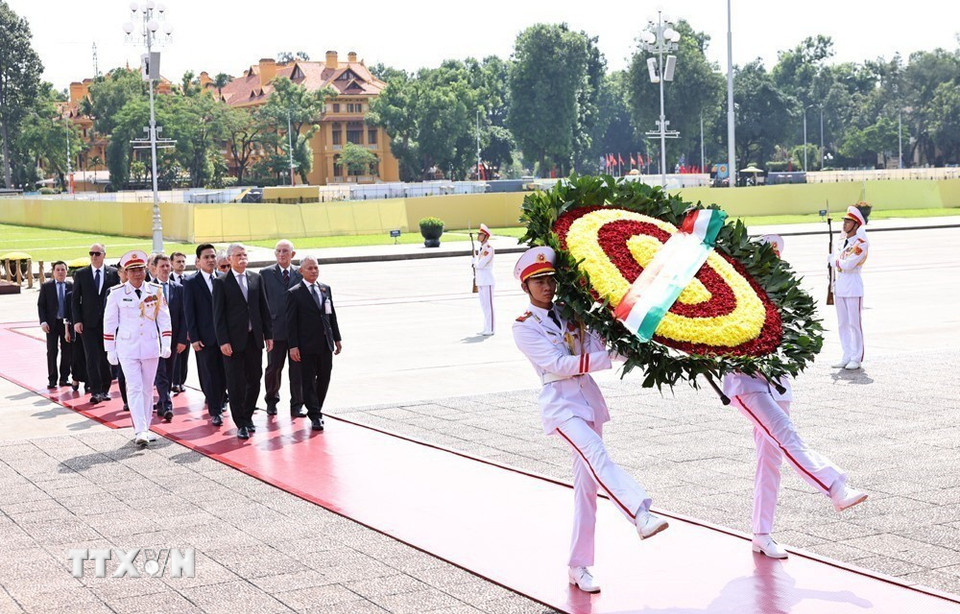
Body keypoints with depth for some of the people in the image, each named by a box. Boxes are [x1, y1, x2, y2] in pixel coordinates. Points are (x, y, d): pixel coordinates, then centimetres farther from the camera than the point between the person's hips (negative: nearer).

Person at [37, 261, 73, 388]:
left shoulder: (72, 286, 3)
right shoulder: (46, 286, 3)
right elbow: (41, 305, 2)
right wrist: (43, 322, -8)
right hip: (52, 324, -1)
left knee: (67, 351, 4)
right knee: (52, 352, 1)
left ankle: (64, 378, 13)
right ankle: (52, 379, 7)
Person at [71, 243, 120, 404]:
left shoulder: (113, 273, 4)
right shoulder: (81, 274, 5)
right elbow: (76, 299, 4)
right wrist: (77, 321, -5)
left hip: (108, 322, 1)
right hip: (88, 323, -1)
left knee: (106, 357, 6)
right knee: (92, 357, -7)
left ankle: (105, 389, 18)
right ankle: (95, 391, -8)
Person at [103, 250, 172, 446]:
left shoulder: (156, 291, 3)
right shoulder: (116, 294, -3)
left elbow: (164, 318, 6)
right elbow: (109, 322, 1)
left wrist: (166, 344, -1)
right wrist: (110, 350, 1)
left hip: (151, 347, 3)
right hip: (127, 348, -3)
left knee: (147, 388, 9)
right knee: (134, 388, -10)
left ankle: (145, 428, 19)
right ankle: (140, 431, -16)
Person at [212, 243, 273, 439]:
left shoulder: (256, 279, 9)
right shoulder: (221, 283, -3)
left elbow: (264, 308, 11)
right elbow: (218, 314, -6)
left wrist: (269, 334, 6)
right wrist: (223, 341, -13)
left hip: (254, 337, 4)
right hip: (233, 340, -4)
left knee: (254, 379, 9)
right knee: (235, 383, 0)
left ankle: (248, 416, 26)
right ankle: (241, 424, 6)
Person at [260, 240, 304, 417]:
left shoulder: (300, 273, 8)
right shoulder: (266, 273, 4)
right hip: (276, 328, -1)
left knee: (297, 369, 1)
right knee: (273, 367, 6)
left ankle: (296, 406, 7)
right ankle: (271, 401, 25)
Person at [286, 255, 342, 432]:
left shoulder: (326, 289, 11)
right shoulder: (294, 293, -5)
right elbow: (291, 322, -7)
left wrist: (337, 338, 11)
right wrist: (293, 346, -13)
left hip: (326, 344, 5)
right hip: (307, 346, -5)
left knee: (324, 379, 10)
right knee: (309, 381, -1)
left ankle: (316, 409, 26)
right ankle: (315, 416, 3)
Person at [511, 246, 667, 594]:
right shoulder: (525, 327, -1)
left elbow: (598, 348, 2)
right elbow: (558, 364, -13)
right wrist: (609, 357, -19)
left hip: (589, 399, 6)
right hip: (560, 403, -6)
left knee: (587, 483, 4)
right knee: (596, 455, -30)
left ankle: (578, 567, 10)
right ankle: (641, 516, -49)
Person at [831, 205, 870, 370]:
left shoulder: (861, 243, -9)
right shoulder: (840, 241, 14)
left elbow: (848, 265, -18)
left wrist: (836, 260, -2)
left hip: (853, 287, -7)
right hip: (839, 286, 7)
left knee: (854, 323, -4)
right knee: (842, 324, 9)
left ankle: (856, 359, 1)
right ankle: (847, 357, 15)